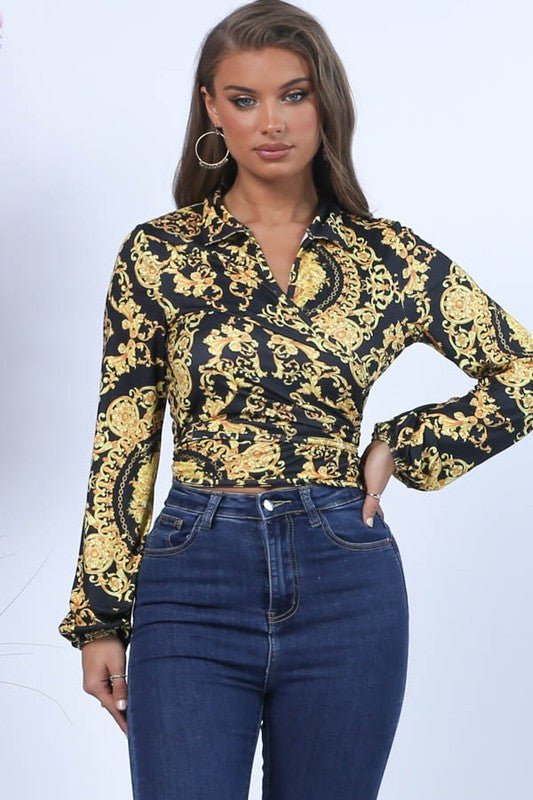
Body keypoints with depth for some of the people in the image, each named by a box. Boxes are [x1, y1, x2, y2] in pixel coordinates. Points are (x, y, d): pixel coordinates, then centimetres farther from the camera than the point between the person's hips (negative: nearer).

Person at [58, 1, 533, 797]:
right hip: (194, 581, -1)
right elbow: (123, 446, 3)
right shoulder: (158, 253, 2)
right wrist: (99, 616, 2)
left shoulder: (391, 258, 4)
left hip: (346, 587, 1)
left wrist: (401, 448, 3)